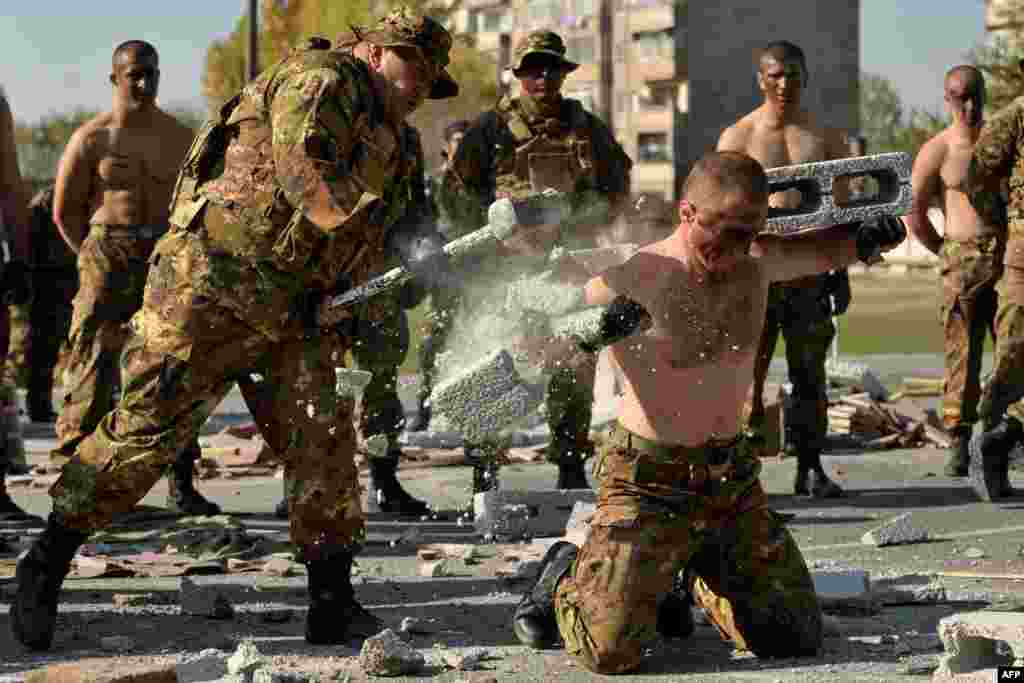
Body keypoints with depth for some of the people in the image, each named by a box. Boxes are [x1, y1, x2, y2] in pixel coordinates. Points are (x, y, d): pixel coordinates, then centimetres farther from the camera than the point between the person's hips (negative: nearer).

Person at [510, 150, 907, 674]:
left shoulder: (757, 262, 0)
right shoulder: (635, 280, -18)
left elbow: (825, 249, 19)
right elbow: (542, 349, -13)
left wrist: (866, 236, -5)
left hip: (732, 476, 6)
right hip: (650, 482, -6)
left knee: (797, 641, 8)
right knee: (611, 653, -17)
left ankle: (699, 576, 35)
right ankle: (566, 577, 18)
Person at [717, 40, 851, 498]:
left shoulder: (826, 138, 11)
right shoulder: (738, 137, 4)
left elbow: (841, 208, 13)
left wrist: (840, 272, 7)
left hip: (811, 269, 2)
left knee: (810, 374, 4)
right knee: (746, 369, -4)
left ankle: (810, 468, 9)